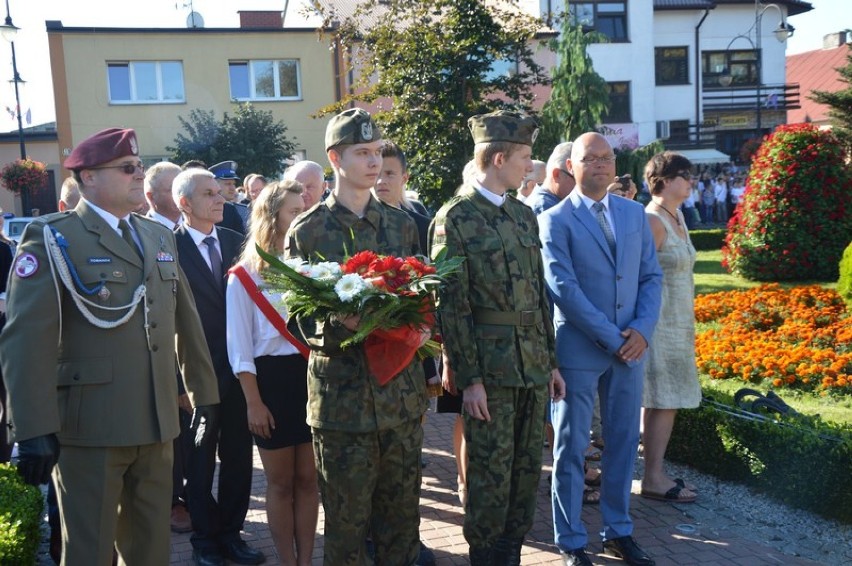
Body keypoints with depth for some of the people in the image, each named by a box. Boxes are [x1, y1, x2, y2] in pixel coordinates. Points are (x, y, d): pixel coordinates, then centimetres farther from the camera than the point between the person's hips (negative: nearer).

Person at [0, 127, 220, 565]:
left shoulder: (160, 237, 13)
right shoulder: (51, 239, -6)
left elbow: (186, 322, 16)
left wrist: (204, 392, 16)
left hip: (157, 423, 6)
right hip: (89, 425, -5)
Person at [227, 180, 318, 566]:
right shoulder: (245, 275, -3)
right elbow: (240, 346, -3)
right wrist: (253, 403, -6)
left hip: (311, 375, 2)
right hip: (272, 380, -2)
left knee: (308, 479, 10)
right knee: (280, 483, 9)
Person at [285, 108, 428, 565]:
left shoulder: (402, 225, 11)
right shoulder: (307, 231, -1)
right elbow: (300, 319, -2)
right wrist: (339, 324, -20)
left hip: (403, 393, 4)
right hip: (342, 395, -3)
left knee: (402, 520, 13)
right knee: (346, 526, 7)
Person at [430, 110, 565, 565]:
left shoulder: (524, 216, 12)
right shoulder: (455, 218, -8)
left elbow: (539, 294, 14)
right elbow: (452, 306, -11)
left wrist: (551, 361, 13)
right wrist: (469, 378, -13)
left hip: (533, 366, 7)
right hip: (489, 368, -6)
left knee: (526, 471, 14)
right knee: (490, 475, 4)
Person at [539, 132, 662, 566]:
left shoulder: (634, 214, 10)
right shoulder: (556, 220, -6)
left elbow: (651, 276, 9)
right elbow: (563, 288, -13)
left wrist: (642, 330, -6)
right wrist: (610, 337, -14)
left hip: (629, 347, 5)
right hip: (578, 349, -5)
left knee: (623, 443, 12)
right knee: (571, 448, 5)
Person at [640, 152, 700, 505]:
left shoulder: (677, 217, 13)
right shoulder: (652, 221, -15)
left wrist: (688, 324, 18)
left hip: (678, 323, 9)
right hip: (659, 323, -9)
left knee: (663, 402, 11)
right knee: (664, 401, -4)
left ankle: (655, 472, 19)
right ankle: (653, 479, 4)